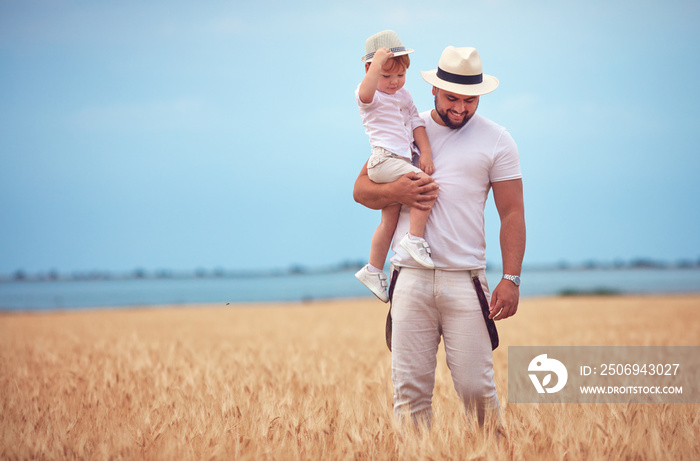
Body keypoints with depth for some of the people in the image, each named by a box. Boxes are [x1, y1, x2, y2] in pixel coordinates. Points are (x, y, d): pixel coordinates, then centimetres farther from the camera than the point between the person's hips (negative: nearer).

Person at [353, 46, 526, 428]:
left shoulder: (495, 140, 7)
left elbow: (512, 214, 4)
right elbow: (361, 189, 15)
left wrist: (511, 279, -6)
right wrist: (396, 192, -7)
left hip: (466, 279, -2)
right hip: (410, 278, 2)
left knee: (476, 386, -6)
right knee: (410, 387, 0)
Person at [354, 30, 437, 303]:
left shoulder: (404, 96, 18)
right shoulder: (372, 97, -6)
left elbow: (416, 124, 13)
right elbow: (365, 92, -31)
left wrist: (425, 152, 0)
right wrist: (378, 62, -31)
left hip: (401, 161, 9)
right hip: (384, 159, -9)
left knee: (390, 220, 15)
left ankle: (373, 270, 25)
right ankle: (415, 238, -21)